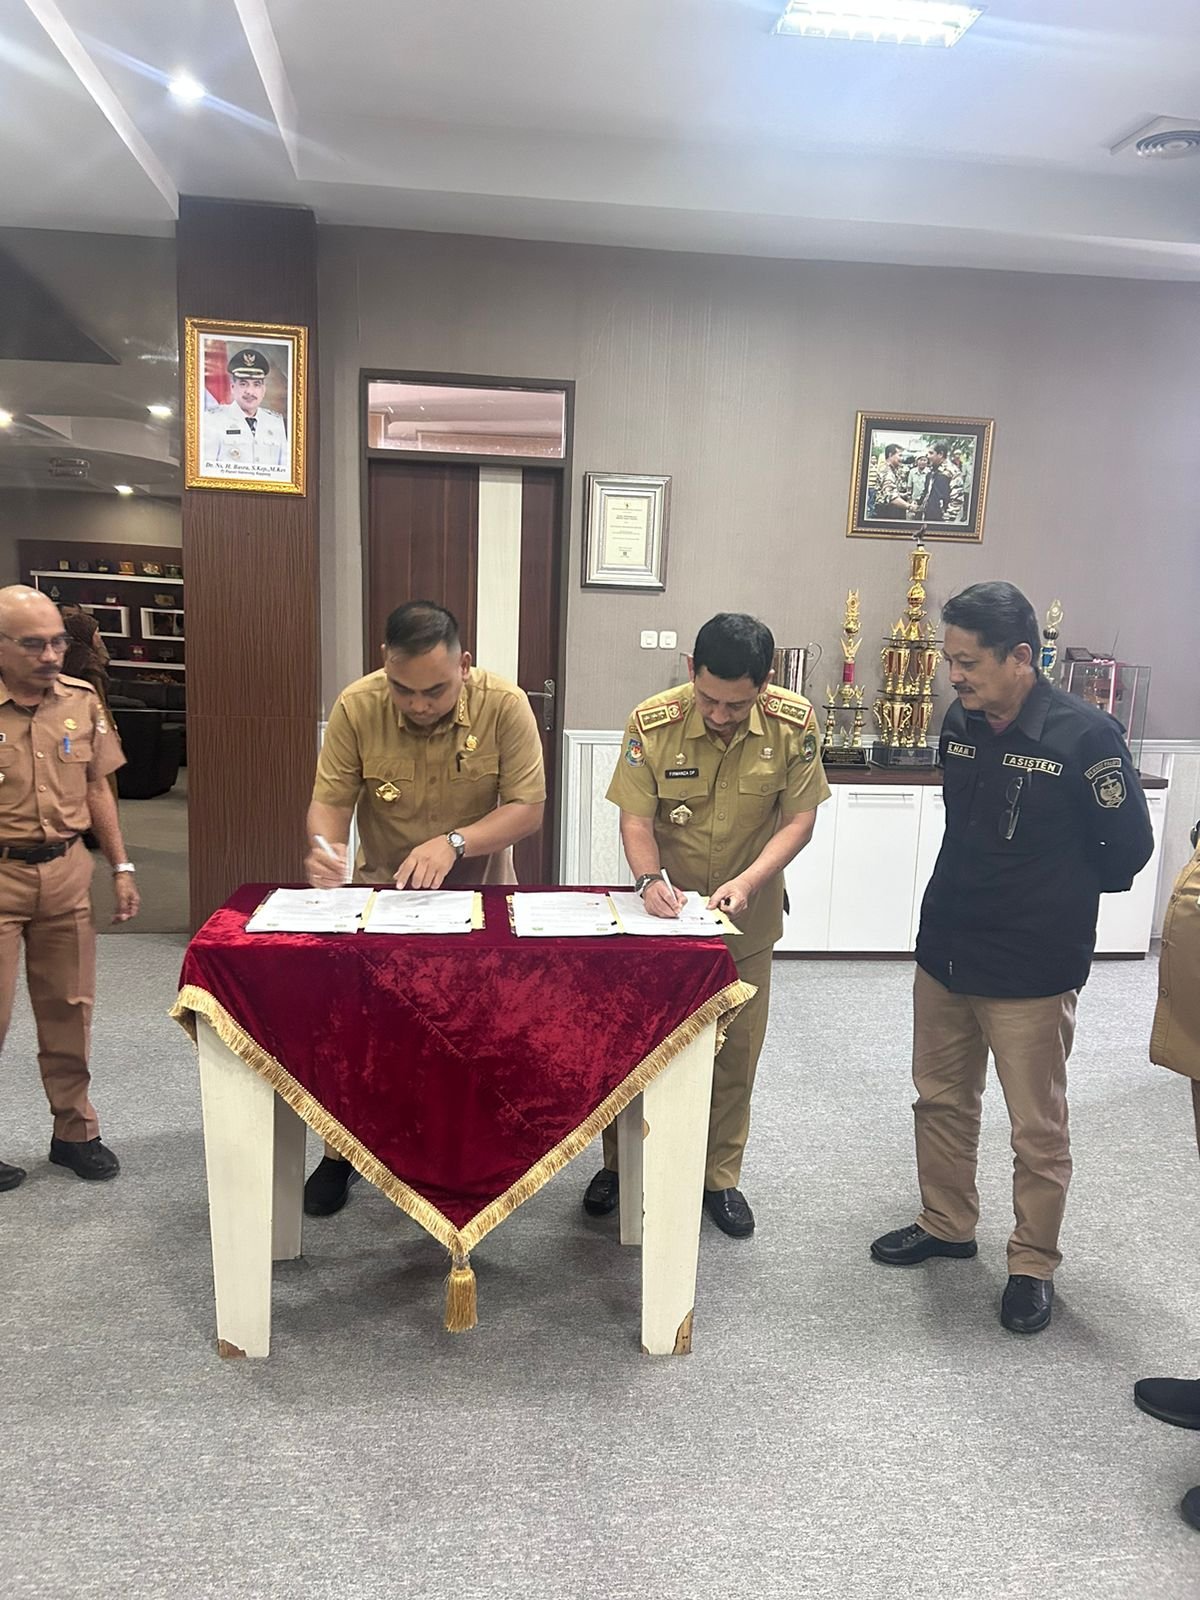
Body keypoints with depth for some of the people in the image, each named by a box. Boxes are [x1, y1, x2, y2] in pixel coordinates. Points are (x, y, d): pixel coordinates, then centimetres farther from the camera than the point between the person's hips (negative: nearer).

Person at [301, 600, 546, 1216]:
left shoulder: (505, 705, -21)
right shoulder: (356, 707, -18)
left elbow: (528, 807, -21)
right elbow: (330, 800, -14)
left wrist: (454, 843, -35)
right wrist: (326, 847, -36)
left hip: (477, 890, 0)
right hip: (380, 889, 1)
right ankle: (339, 1152, 23)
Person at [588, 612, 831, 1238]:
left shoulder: (794, 723, -17)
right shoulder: (652, 724, -19)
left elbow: (798, 821, -12)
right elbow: (636, 819, -14)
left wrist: (747, 883, -27)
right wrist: (649, 879, -34)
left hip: (746, 917, 1)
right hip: (665, 909, 0)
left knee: (735, 1050, 11)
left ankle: (719, 1176, 31)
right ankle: (617, 1163, 31)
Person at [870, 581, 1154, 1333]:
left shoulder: (1085, 734, -17)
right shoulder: (962, 722, 1)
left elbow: (1129, 846, -8)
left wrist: (1058, 897, 4)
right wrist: (975, 890, 9)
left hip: (1032, 970, -6)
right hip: (944, 951, 6)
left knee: (1038, 1129, 8)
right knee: (942, 1100, 19)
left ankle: (1034, 1264, 28)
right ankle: (947, 1225, 39)